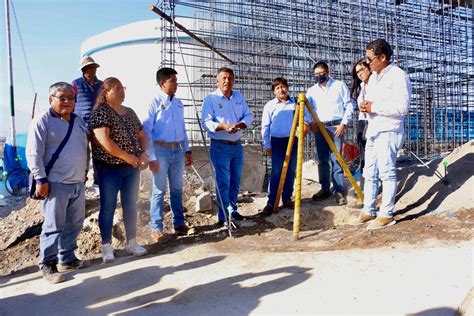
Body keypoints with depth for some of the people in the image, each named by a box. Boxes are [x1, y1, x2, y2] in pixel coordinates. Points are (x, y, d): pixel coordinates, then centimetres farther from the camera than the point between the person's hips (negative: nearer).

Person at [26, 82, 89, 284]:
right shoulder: (42, 122, -8)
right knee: (54, 226, -1)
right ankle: (47, 264, 13)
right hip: (56, 184, -7)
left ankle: (66, 258, 27)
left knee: (75, 224, 13)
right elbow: (34, 154, -12)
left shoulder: (79, 121, 14)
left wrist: (84, 173, 21)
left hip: (78, 184, 7)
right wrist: (41, 179, -15)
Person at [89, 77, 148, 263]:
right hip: (109, 168, -6)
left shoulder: (130, 112, 12)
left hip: (132, 168, 6)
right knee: (108, 207, 3)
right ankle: (106, 247, 14)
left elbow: (141, 135, 17)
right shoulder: (101, 112, -10)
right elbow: (104, 141, -21)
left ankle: (131, 243, 23)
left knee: (130, 205, 11)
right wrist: (128, 157, -19)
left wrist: (143, 153, -2)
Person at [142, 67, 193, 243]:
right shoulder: (155, 102, -8)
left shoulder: (178, 103, 11)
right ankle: (156, 228, 13)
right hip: (160, 150, -6)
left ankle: (179, 224, 25)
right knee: (159, 191, 1)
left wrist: (187, 150, 14)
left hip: (177, 150, 6)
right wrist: (151, 157, -14)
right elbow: (146, 131, -11)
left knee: (177, 189, 13)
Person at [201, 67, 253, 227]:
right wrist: (224, 126, -31)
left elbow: (249, 115, 5)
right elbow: (206, 123, -15)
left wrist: (240, 124, -16)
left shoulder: (239, 97, 10)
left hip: (237, 145, 6)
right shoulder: (210, 98, -7)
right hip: (220, 147, -5)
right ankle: (224, 216, 4)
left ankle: (233, 211, 27)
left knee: (235, 181, 13)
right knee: (223, 182, -4)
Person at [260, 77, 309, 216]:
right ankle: (271, 202, 0)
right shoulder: (270, 105, 0)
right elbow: (265, 127, 1)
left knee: (291, 171, 6)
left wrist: (305, 123, -9)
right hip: (277, 142, -3)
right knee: (276, 172, -6)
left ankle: (287, 199, 18)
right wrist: (267, 144, -2)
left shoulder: (295, 103, 6)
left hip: (293, 140, 3)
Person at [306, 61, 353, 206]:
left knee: (336, 159, -7)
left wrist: (343, 123, -7)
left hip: (336, 126, -3)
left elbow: (348, 106, 2)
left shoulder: (340, 85, 5)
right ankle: (325, 189, 14)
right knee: (322, 160, 5)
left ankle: (339, 191, -2)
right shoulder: (312, 90, 12)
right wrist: (310, 122, -6)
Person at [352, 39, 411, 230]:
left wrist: (374, 107, -17)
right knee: (369, 174, 10)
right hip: (372, 131, 9)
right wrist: (364, 106, 4)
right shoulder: (373, 76, 17)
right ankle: (368, 211, 19)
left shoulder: (398, 76, -10)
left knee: (387, 173, -5)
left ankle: (386, 215, 3)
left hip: (388, 132, -9)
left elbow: (402, 107, -18)